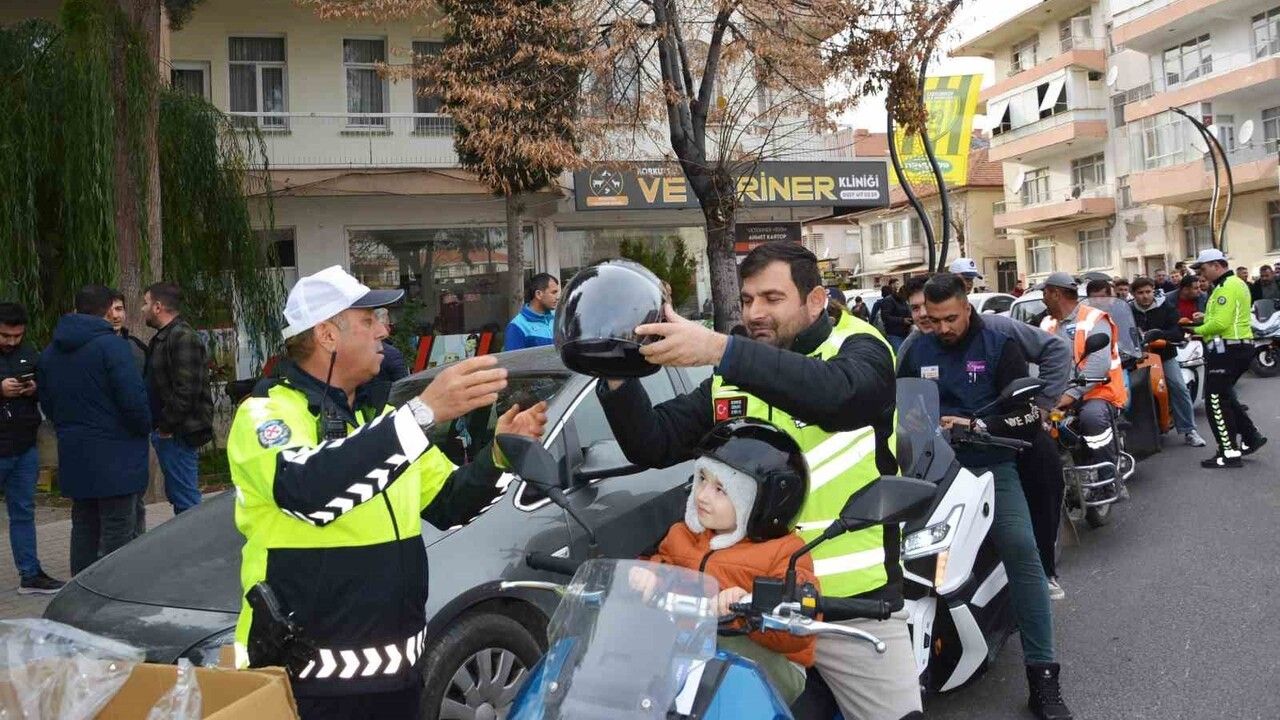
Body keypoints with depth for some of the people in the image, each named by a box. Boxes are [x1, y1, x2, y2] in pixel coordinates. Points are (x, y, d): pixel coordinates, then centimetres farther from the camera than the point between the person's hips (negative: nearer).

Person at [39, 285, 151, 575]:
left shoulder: (50, 352, 10)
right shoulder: (112, 345, -15)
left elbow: (46, 402, 15)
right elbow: (133, 398, -20)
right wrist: (144, 427, -3)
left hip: (73, 456, 7)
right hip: (115, 457, -7)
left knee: (83, 528, 16)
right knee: (116, 532, -3)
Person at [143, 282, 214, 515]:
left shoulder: (183, 338, -15)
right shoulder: (163, 338, 18)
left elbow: (186, 390, -23)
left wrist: (166, 426, -17)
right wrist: (160, 426, 13)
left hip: (177, 433, -11)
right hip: (167, 431, 11)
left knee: (184, 497, -8)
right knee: (176, 493, 16)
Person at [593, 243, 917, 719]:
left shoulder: (860, 349, -5)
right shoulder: (730, 380, 10)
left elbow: (837, 392, -30)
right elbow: (654, 445, 5)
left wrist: (720, 350, -40)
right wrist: (618, 379, -14)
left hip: (855, 600, -4)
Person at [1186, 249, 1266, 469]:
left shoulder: (1227, 287, -16)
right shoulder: (1235, 283, 18)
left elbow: (1221, 323, -24)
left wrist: (1197, 330, -10)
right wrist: (1205, 319, 8)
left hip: (1226, 349, -11)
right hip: (1239, 347, 11)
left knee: (1216, 401, -5)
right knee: (1225, 397, 20)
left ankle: (1230, 453, -2)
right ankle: (1251, 438, 24)